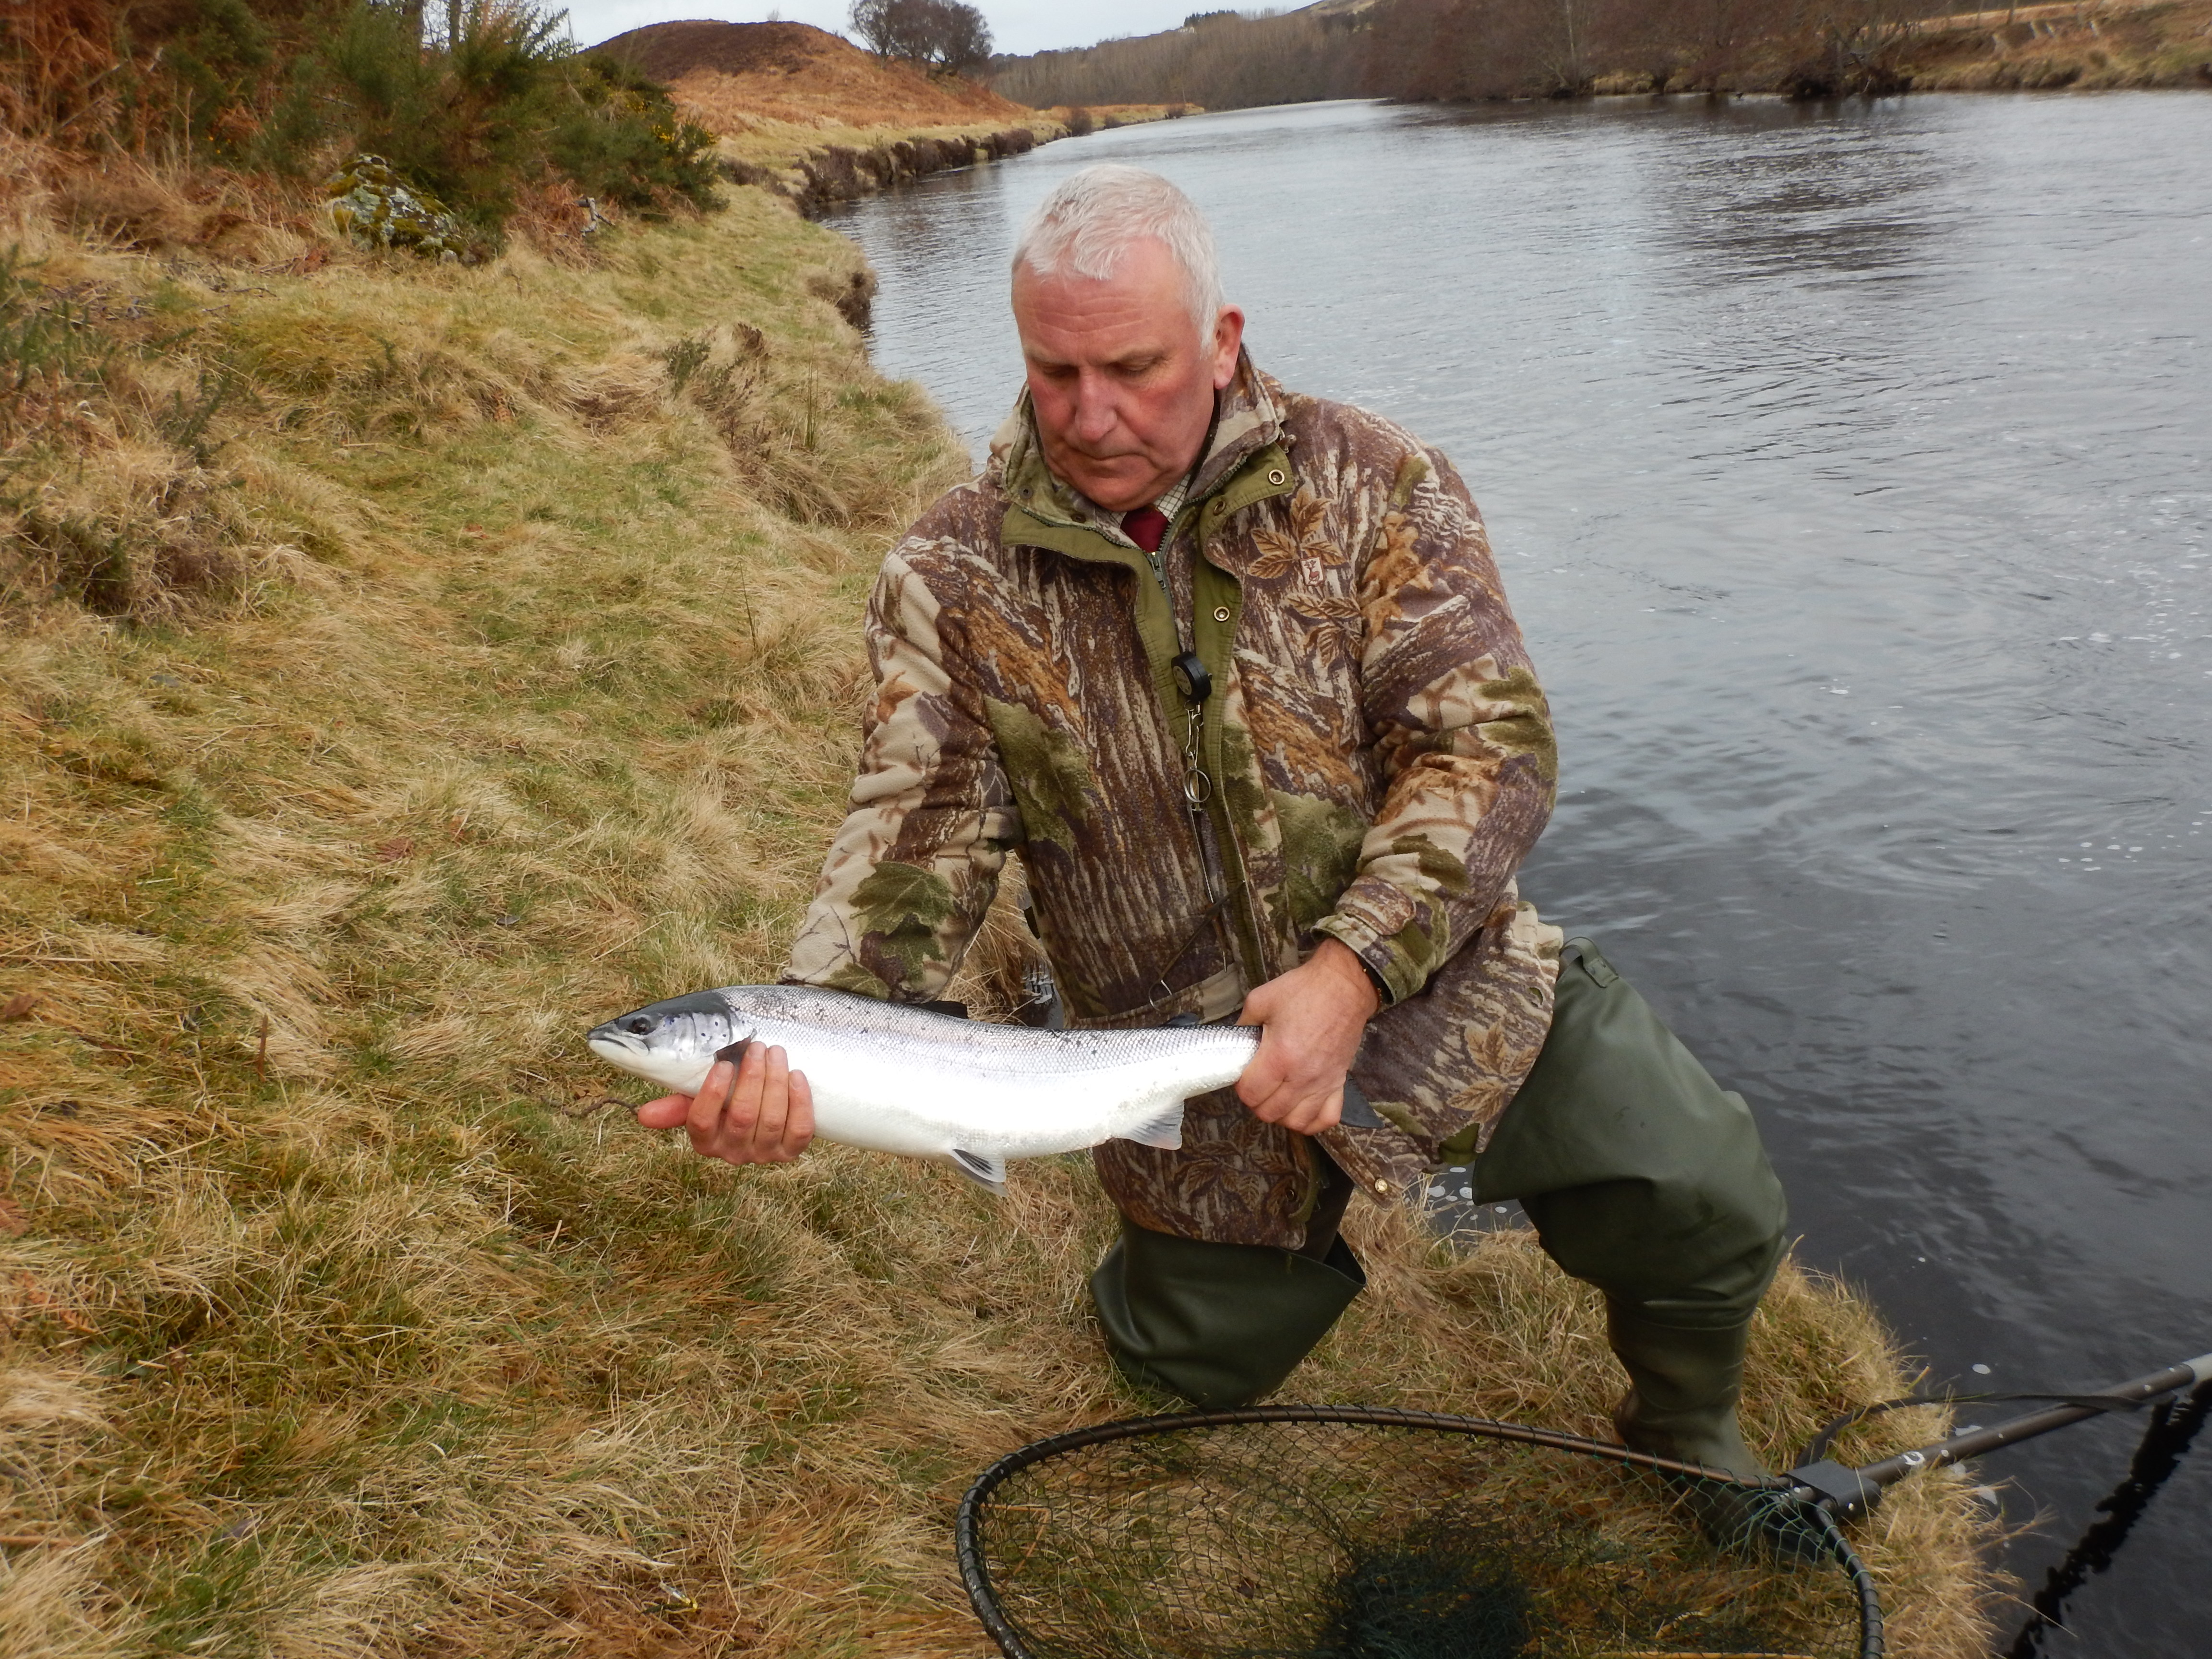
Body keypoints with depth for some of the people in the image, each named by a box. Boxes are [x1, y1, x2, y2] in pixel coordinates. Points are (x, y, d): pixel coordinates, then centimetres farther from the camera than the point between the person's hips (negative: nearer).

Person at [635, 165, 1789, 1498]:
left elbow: (1492, 742, -15)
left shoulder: (1369, 484, -9)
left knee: (1704, 1209, -16)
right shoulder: (954, 577, -7)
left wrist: (1353, 968, -28)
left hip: (1434, 980, -1)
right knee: (1202, 1365, 13)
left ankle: (1688, 1429, 19)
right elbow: (919, 838, -13)